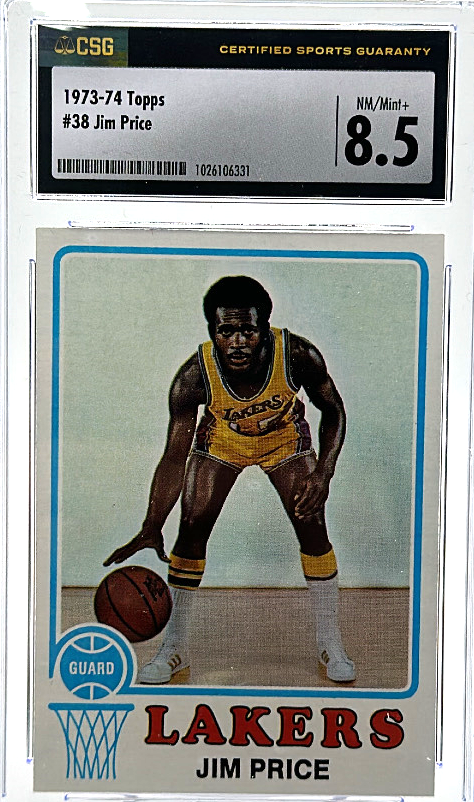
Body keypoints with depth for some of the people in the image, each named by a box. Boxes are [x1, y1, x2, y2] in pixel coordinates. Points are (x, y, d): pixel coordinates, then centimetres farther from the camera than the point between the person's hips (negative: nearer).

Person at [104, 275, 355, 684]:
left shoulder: (298, 355, -34)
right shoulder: (194, 376, -34)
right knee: (192, 528, -5)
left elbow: (333, 412, -15)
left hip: (285, 437, 0)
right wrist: (151, 528, -36)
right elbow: (175, 456, -27)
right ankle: (175, 648, 13)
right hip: (221, 439, 0)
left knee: (312, 526, -7)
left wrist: (324, 474, -28)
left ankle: (330, 643, 15)